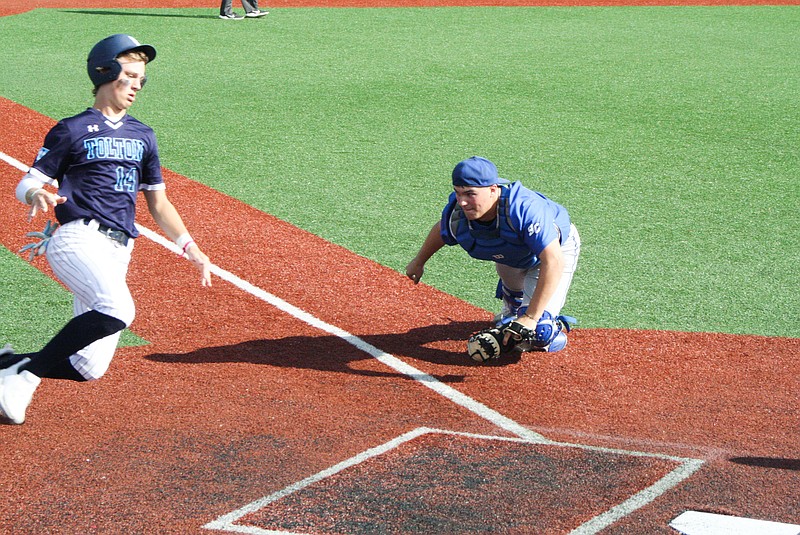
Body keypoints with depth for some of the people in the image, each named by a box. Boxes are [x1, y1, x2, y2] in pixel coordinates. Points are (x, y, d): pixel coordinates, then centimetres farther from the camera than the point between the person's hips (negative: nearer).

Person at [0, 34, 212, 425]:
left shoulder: (143, 136, 22)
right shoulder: (72, 130, 6)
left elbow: (157, 203, 25)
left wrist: (189, 246, 14)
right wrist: (37, 194, -22)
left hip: (117, 253, 6)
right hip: (77, 239, -6)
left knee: (90, 368, -3)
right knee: (117, 310, -35)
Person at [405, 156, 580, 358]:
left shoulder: (526, 209, -47)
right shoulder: (456, 215, -29)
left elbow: (553, 262, -50)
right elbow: (441, 231, -2)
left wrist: (530, 318, -53)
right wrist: (418, 262, 18)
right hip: (509, 255, 5)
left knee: (537, 333, -19)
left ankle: (557, 329, 14)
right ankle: (513, 309, 68)